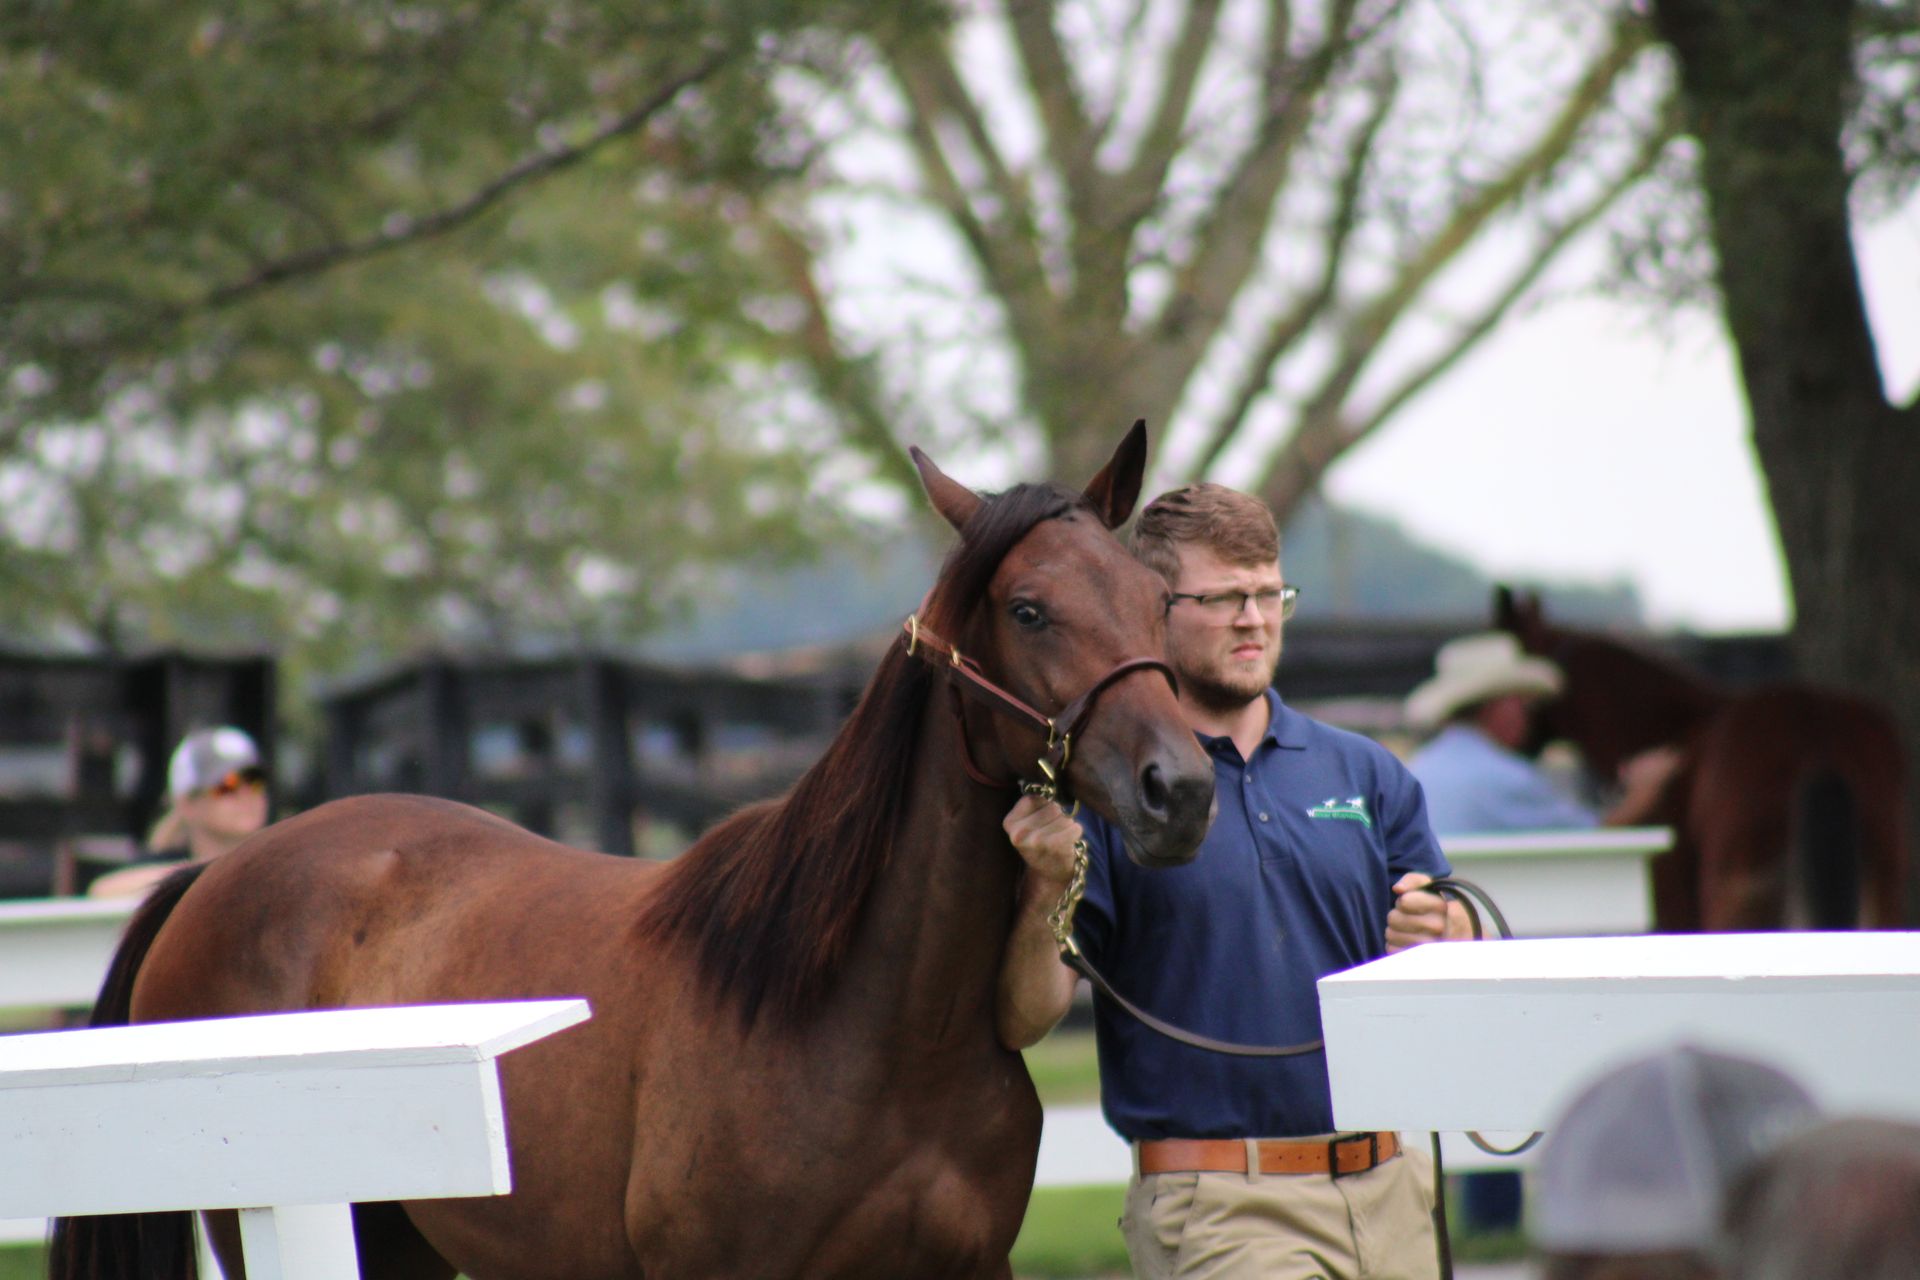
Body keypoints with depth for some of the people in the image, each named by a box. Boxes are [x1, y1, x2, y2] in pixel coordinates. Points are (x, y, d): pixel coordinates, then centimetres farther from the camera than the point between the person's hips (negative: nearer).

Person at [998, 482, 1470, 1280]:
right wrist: (1047, 892, -21)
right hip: (1217, 1207, -5)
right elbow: (1022, 1022, -4)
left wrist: (1434, 938, -11)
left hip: (1389, 1188, 5)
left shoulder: (1365, 774, 12)